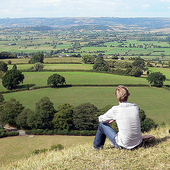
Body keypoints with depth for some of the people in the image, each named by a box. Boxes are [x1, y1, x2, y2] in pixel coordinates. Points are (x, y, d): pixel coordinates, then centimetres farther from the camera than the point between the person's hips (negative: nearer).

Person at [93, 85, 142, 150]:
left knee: (102, 124, 14)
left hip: (124, 145, -4)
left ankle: (97, 146, 37)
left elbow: (100, 119, 4)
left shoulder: (115, 110, -13)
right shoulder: (135, 107, -2)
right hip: (138, 143, 4)